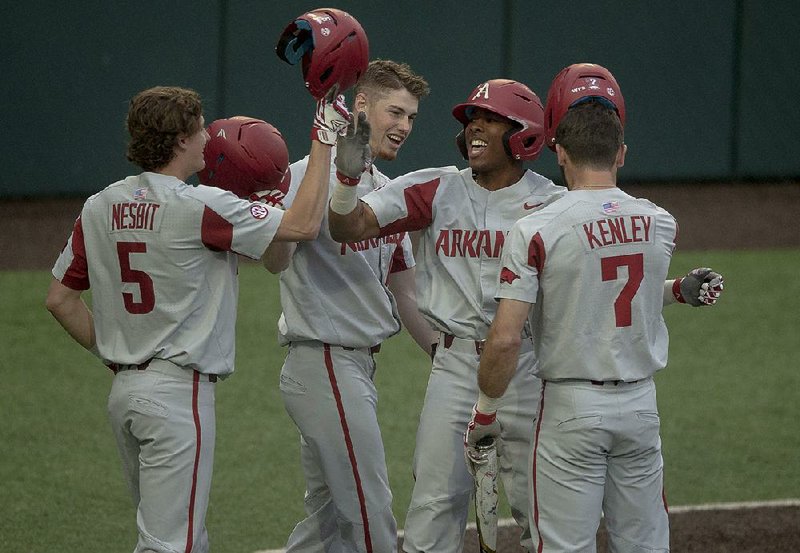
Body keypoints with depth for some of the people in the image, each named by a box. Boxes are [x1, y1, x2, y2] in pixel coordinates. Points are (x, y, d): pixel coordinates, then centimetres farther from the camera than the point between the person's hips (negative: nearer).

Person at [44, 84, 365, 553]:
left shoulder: (100, 208, 6)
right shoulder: (200, 206, -15)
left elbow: (60, 298, 11)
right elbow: (303, 225, -12)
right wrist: (323, 141, -4)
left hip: (124, 390, 8)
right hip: (179, 391, -8)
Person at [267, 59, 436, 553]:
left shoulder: (388, 193, 15)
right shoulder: (313, 174, -13)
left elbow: (404, 294, 20)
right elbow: (277, 260, -29)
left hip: (361, 366, 10)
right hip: (323, 362, -9)